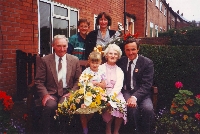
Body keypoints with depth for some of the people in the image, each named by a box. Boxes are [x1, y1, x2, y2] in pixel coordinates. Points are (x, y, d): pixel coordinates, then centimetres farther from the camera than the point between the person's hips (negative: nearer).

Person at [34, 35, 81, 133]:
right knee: (50, 106, -32)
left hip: (67, 92, 1)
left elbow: (78, 80, 10)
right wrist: (45, 94, -13)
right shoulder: (45, 60, 3)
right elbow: (39, 81, 2)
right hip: (51, 92, 0)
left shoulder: (75, 60, 7)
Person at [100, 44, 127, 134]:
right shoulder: (101, 68, 9)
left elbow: (118, 86, -2)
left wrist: (111, 96, -22)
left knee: (122, 104, -28)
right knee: (109, 105, -31)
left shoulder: (119, 71, 13)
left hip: (115, 94, 1)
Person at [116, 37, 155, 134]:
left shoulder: (147, 63, -3)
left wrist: (135, 97, -27)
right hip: (126, 92, 1)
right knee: (133, 106, -30)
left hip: (141, 93, -1)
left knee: (148, 108, -30)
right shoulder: (121, 61, 7)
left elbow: (146, 84, -11)